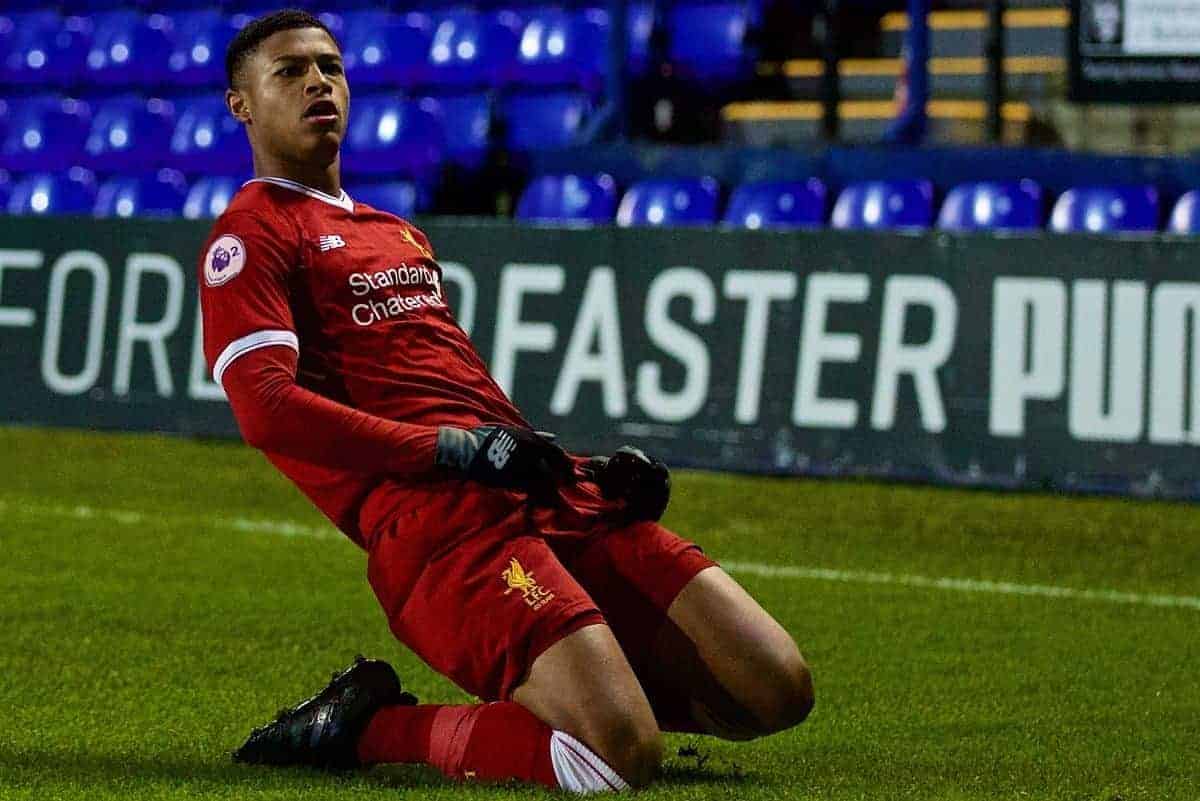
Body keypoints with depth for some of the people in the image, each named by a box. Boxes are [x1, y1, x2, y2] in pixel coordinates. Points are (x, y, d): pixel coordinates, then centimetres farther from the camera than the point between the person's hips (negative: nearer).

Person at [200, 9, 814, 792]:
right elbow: (267, 408, -11)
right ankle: (365, 728, -5)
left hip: (556, 497, 8)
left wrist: (594, 470, 16)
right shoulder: (251, 236, 4)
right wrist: (454, 449, -17)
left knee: (778, 690, -4)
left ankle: (546, 686, 13)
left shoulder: (398, 233, 31)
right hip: (435, 517, -8)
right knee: (622, 756, -26)